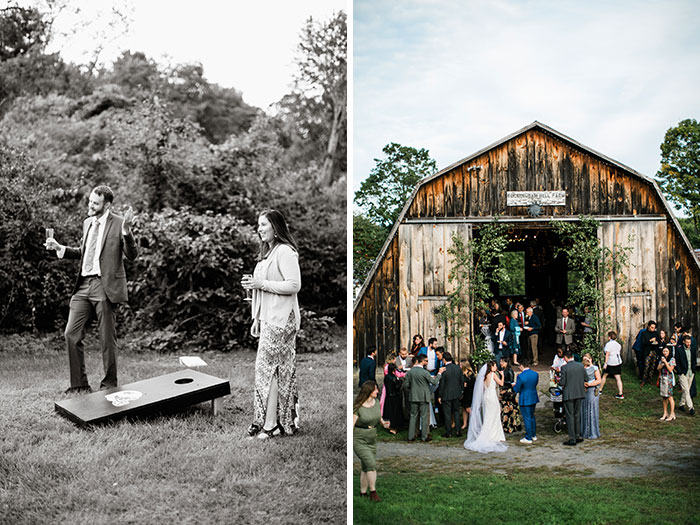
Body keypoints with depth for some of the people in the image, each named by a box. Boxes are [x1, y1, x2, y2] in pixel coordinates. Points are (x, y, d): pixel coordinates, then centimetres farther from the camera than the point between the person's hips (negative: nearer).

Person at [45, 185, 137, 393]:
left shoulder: (118, 223, -6)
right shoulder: (87, 222, 15)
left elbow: (132, 255, -13)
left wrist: (126, 232, -27)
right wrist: (60, 248, 13)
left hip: (105, 286, -6)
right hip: (83, 284, 6)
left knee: (107, 339, 2)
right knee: (71, 334, 2)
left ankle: (109, 385, 17)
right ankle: (79, 384, 14)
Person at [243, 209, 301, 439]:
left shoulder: (285, 251, -12)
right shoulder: (268, 252, 18)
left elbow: (294, 285, -20)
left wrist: (262, 284, -20)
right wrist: (257, 319, 18)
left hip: (281, 320, -9)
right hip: (269, 319, 9)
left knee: (268, 368, -8)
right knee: (275, 369, 9)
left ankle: (270, 424, -4)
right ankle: (277, 420, 13)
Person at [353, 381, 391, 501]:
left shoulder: (376, 403, 2)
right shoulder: (358, 407, -17)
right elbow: (351, 425, -16)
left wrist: (383, 423, -1)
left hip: (372, 440, 6)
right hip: (359, 440, -6)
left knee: (365, 467, 10)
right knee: (371, 464, -15)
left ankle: (363, 492, 23)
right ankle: (373, 492, -4)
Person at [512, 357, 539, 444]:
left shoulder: (520, 376, -21)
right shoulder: (535, 374, -3)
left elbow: (516, 390, -15)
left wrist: (514, 385, 6)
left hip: (525, 400, -6)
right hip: (534, 398, 6)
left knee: (527, 418, 3)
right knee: (532, 416, 22)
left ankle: (528, 438, 10)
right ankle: (534, 435, 31)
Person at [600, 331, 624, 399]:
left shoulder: (608, 344, -13)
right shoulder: (618, 344, 7)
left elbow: (607, 354, -18)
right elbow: (618, 352, 14)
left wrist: (605, 363, -18)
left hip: (610, 363, -5)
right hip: (618, 362, 5)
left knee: (604, 375, 14)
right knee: (618, 378, 2)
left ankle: (600, 390, 26)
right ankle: (620, 394, -3)